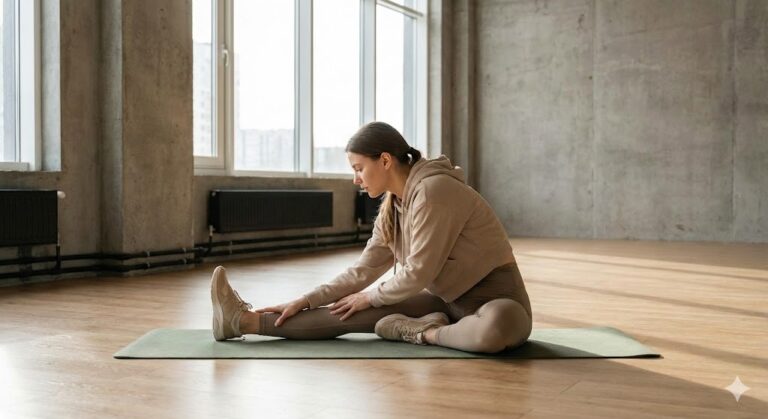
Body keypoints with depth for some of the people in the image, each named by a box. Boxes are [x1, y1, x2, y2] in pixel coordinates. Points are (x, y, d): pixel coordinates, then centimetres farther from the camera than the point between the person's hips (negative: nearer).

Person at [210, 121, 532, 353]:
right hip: (449, 300, 7)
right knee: (357, 314, -6)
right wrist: (304, 302, 1)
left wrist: (371, 297, -6)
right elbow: (363, 270, 6)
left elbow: (419, 273, -22)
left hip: (495, 299, -7)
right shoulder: (392, 206, 4)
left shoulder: (433, 191, -23)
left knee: (498, 326, -43)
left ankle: (421, 332, -18)